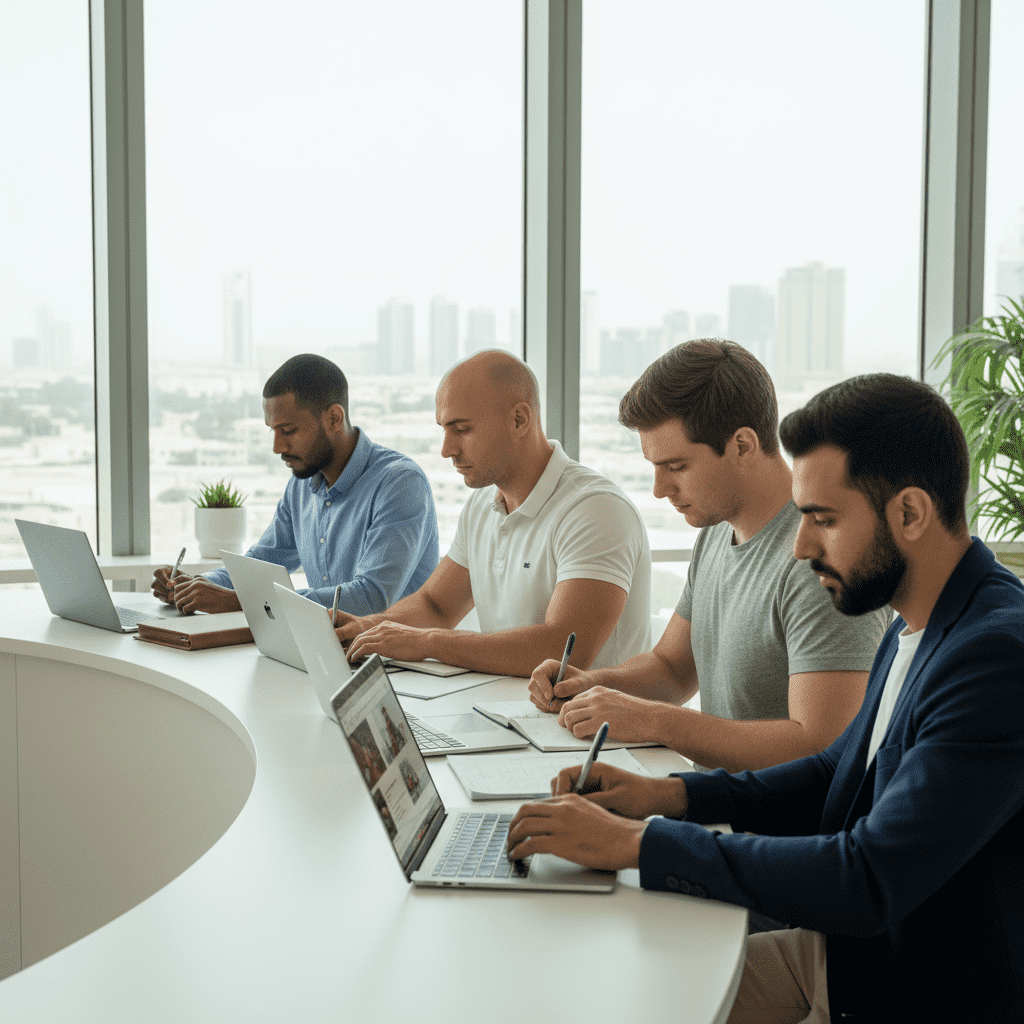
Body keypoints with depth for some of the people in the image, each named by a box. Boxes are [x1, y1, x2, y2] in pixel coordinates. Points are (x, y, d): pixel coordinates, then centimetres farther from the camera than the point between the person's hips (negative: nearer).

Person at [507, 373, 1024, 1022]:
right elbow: (840, 772, 17)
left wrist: (636, 841, -25)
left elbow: (868, 883, -30)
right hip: (840, 949, 8)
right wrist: (670, 794, 2)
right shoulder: (916, 626, 4)